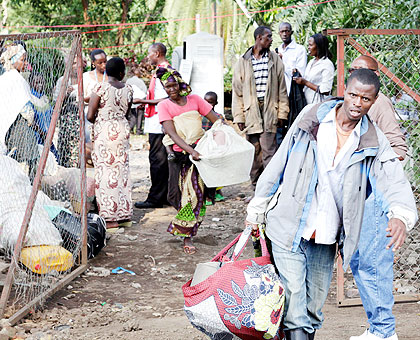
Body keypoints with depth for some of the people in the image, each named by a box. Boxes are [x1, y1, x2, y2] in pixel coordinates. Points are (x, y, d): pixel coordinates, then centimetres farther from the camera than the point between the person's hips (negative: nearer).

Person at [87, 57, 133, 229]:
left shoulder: (100, 87, -11)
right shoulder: (128, 89, 2)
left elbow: (90, 116, -11)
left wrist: (99, 120, 9)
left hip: (104, 131, -5)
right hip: (123, 129, 5)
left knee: (106, 171, -1)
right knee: (122, 170, 14)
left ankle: (111, 217, 0)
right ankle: (124, 213, 20)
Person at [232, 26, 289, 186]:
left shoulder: (275, 60, 9)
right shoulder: (243, 61, 8)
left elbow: (281, 88, 9)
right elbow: (237, 91, 8)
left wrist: (282, 113, 3)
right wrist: (239, 117, 3)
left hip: (269, 110, -1)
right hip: (250, 111, 1)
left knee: (269, 152, -9)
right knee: (253, 152, 4)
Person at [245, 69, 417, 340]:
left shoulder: (374, 143, -1)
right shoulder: (311, 119, -3)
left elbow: (394, 180, -16)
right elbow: (279, 164, 4)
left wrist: (401, 215, -38)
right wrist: (257, 209, 7)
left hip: (326, 240, 2)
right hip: (289, 230, -2)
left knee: (314, 308, 12)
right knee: (295, 306, -8)